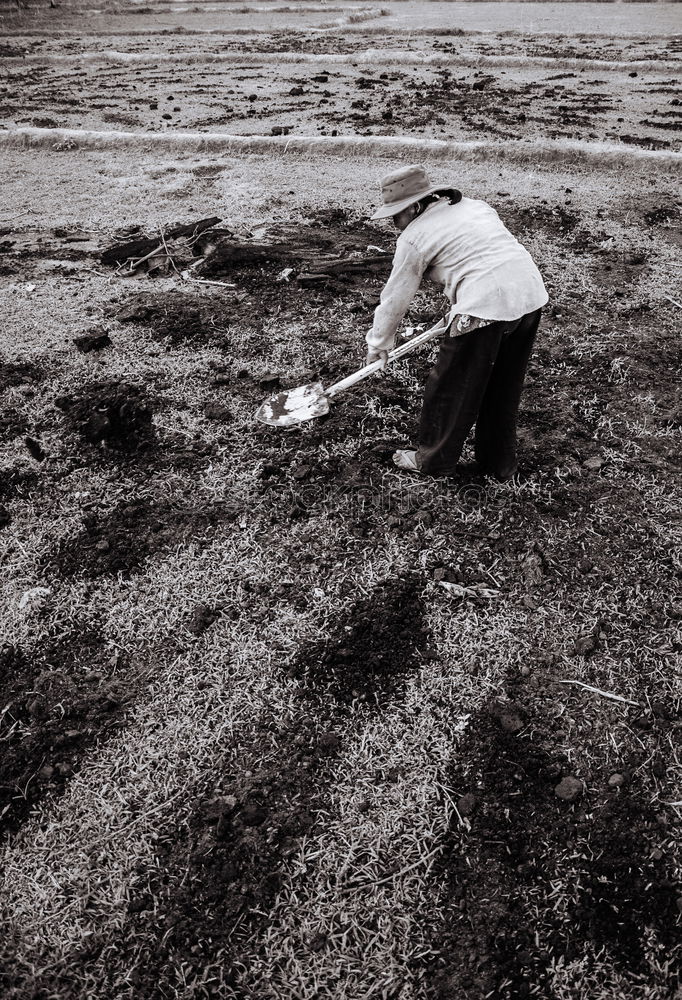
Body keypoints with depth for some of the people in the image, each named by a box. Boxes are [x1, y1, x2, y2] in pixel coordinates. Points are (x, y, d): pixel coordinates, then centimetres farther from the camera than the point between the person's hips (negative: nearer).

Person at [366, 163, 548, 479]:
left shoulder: (414, 237, -1)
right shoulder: (474, 205, 20)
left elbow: (396, 298, 6)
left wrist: (378, 343, 20)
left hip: (485, 305, -8)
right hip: (531, 294, 8)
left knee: (450, 388, 11)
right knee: (505, 388, 20)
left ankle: (434, 460, 26)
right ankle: (500, 464, 33)